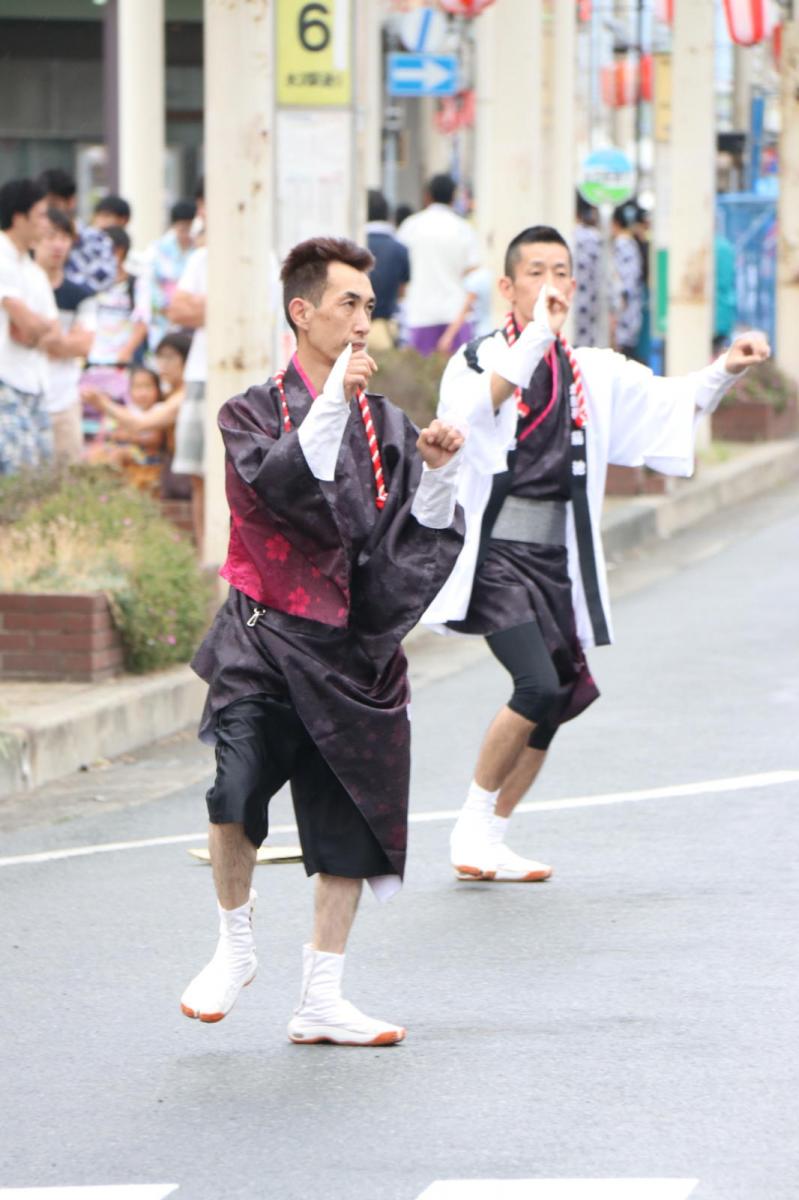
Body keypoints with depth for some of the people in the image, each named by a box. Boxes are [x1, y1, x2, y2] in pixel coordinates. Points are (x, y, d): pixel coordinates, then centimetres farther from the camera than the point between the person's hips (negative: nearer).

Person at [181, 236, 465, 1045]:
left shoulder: (387, 425, 12)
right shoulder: (253, 412, 2)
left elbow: (425, 537, 7)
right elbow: (279, 482, -19)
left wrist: (436, 469, -9)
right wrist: (333, 403, -27)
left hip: (355, 646, 4)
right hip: (266, 637, -4)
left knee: (352, 821, 4)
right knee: (236, 789, -23)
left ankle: (321, 1001, 16)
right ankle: (235, 947, 2)